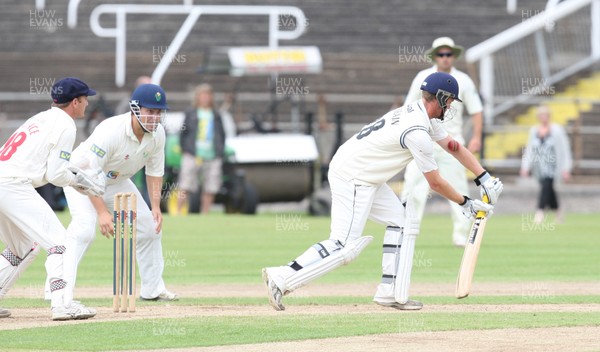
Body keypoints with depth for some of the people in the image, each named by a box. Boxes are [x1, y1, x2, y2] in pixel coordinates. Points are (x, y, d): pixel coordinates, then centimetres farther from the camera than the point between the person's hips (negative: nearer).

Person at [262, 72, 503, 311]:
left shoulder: (415, 113, 11)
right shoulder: (417, 132, -20)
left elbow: (454, 147, 18)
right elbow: (436, 183, -13)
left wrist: (485, 179, 12)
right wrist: (465, 204, 1)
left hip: (365, 179, 11)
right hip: (352, 178, -11)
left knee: (402, 219, 13)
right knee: (344, 246, -13)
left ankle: (390, 293, 9)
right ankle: (282, 278, -14)